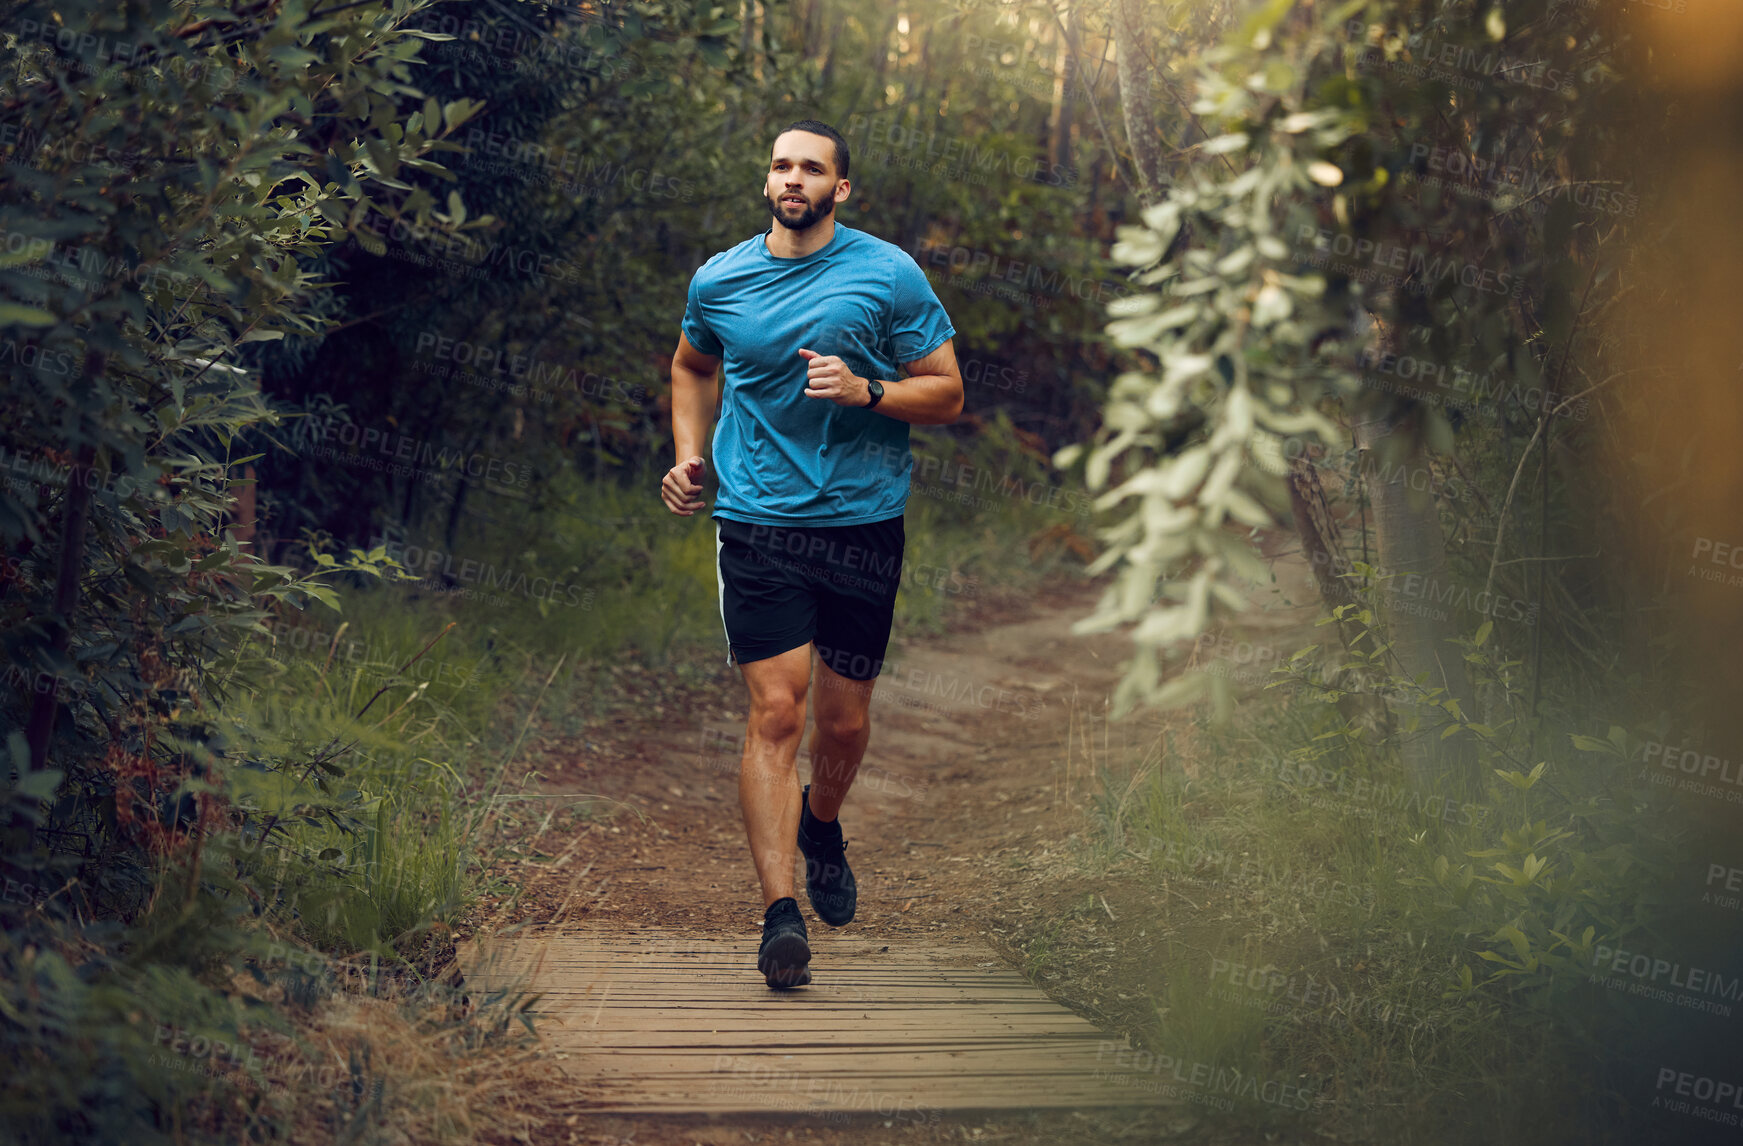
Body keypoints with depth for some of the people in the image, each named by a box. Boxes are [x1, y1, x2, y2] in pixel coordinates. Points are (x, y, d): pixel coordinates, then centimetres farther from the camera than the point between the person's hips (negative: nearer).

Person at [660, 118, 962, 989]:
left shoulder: (890, 276, -1)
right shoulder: (718, 280, 6)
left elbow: (947, 394, 0)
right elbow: (692, 367, 26)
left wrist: (864, 391, -17)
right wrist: (687, 455, 12)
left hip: (864, 521, 0)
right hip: (757, 523, 0)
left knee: (844, 718, 9)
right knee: (775, 712, -12)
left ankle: (821, 824, 42)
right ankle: (780, 911, -12)